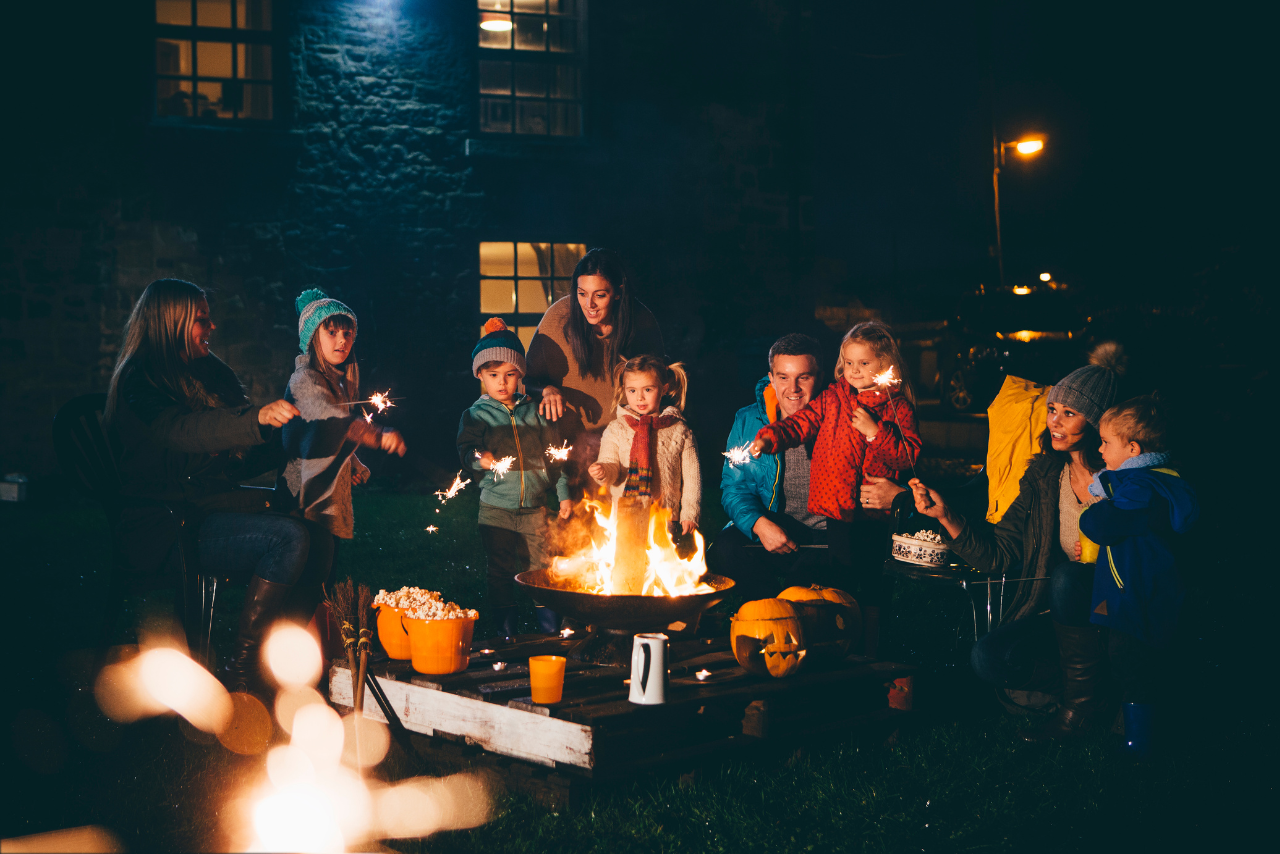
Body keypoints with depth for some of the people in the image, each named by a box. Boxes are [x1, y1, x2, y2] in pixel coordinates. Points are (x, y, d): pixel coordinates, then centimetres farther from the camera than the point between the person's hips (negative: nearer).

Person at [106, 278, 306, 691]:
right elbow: (181, 430, -28)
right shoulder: (138, 383, -7)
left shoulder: (210, 372, 17)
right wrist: (258, 417, -43)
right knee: (289, 538, -29)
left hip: (211, 507, 8)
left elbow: (239, 460, 17)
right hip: (165, 527, -8)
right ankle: (238, 680, -26)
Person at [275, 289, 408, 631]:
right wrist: (379, 436, -50)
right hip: (306, 493, -9)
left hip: (333, 491, 9)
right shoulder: (304, 379, -16)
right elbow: (332, 417, -36)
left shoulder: (345, 378, 12)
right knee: (315, 566, -15)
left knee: (324, 569, 12)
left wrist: (354, 464, 9)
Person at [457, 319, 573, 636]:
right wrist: (478, 458, -32)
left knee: (541, 571, 4)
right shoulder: (476, 414, 3)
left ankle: (553, 634, 14)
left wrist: (564, 493, 10)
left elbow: (555, 453, 12)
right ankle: (508, 635, 13)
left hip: (534, 507, 1)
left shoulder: (534, 411, 8)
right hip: (495, 509, -1)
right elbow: (465, 449, -9)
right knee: (501, 574, 3)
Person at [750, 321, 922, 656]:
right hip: (838, 510, 1)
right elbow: (800, 423, -1)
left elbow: (909, 455, -6)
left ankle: (870, 652, 17)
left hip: (876, 512, -1)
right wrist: (768, 437, -19)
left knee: (872, 587, 6)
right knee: (840, 582, 6)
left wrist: (875, 431, -16)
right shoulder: (832, 399, 6)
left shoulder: (898, 406, 1)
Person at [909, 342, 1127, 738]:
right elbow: (1000, 554, -1)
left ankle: (1080, 702, -14)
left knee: (1066, 578, -33)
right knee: (987, 658, -20)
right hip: (1060, 610, 4)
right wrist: (945, 515, -12)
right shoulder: (1044, 474, 2)